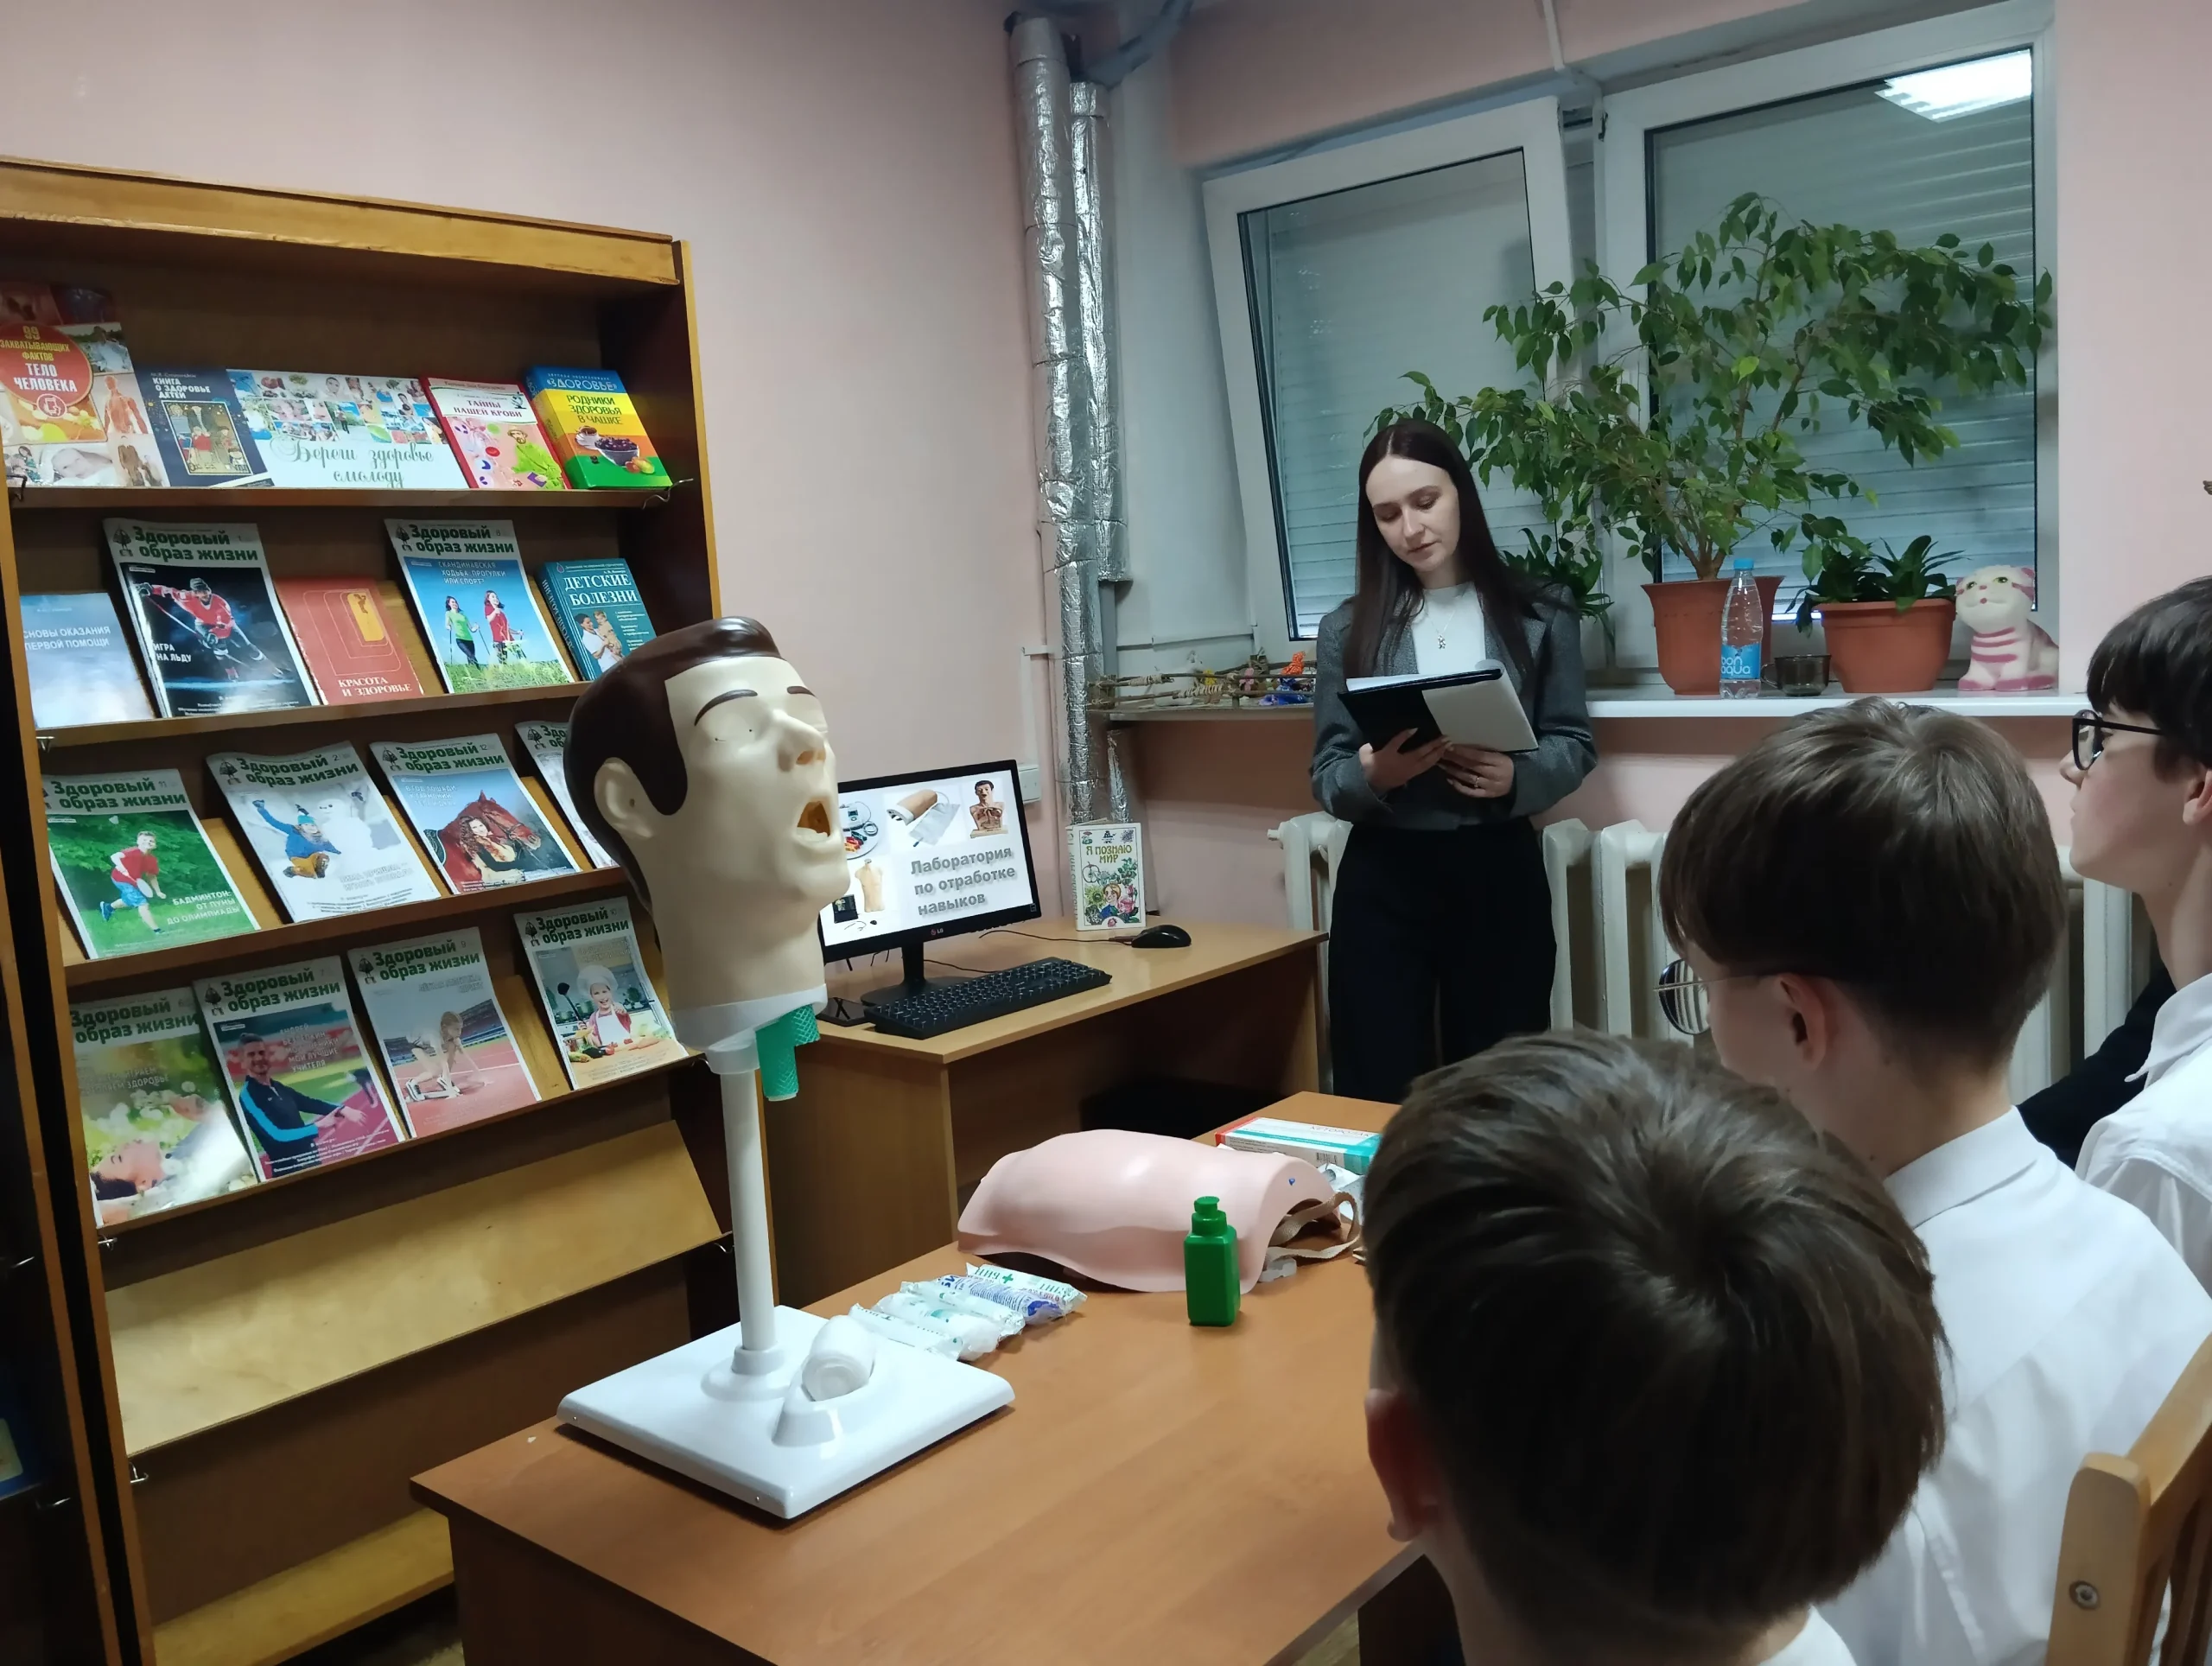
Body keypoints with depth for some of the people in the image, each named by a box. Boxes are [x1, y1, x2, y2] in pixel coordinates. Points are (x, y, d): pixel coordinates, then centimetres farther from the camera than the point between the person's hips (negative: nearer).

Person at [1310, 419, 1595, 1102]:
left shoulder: (1539, 618, 4)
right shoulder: (1348, 629, 6)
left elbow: (1575, 745, 5)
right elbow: (1326, 774, 3)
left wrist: (1515, 777, -17)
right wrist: (1371, 775, -20)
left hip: (1499, 872, 0)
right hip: (1383, 877, 1)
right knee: (1377, 1095, 2)